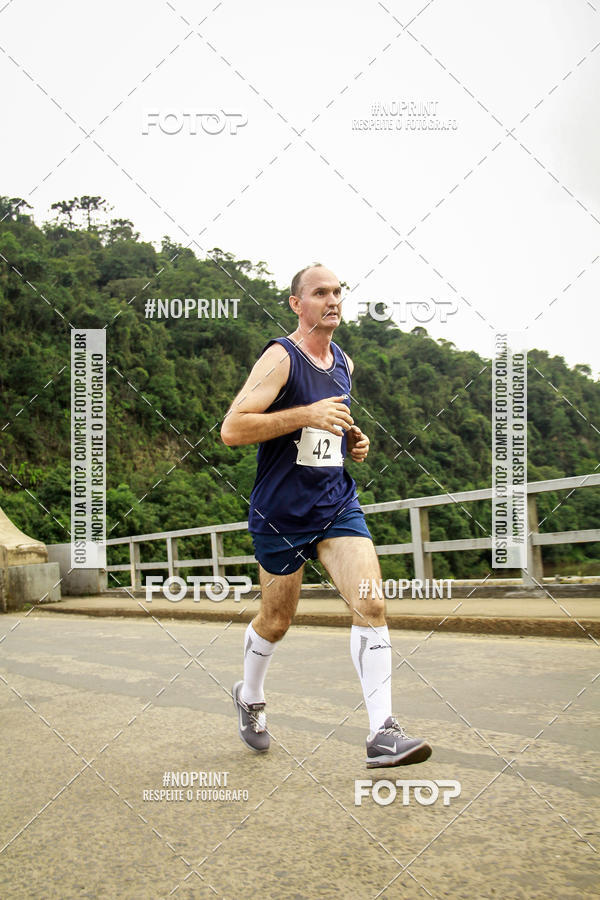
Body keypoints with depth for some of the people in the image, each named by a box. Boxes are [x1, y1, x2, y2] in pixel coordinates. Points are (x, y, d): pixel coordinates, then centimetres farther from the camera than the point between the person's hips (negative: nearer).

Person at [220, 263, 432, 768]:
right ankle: (249, 698, 40)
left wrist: (352, 441, 8)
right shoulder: (280, 358, -12)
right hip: (281, 513, -5)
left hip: (337, 505, 5)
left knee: (370, 604, -14)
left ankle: (383, 735, -12)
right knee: (276, 622, 10)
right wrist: (306, 415, -27)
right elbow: (232, 429, -21)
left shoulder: (344, 364, 11)